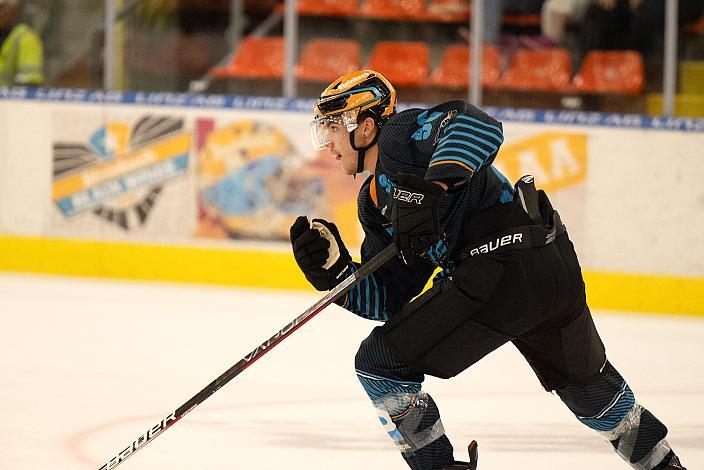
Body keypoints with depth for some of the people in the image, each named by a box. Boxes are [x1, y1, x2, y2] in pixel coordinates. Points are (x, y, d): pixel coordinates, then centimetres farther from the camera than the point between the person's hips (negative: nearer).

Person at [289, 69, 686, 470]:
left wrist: (432, 186, -34)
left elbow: (480, 127, -24)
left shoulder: (400, 135, -4)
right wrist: (334, 270, 2)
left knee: (378, 363, -3)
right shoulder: (374, 203, 23)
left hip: (502, 270, -11)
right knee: (584, 380, 33)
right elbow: (391, 299, 16)